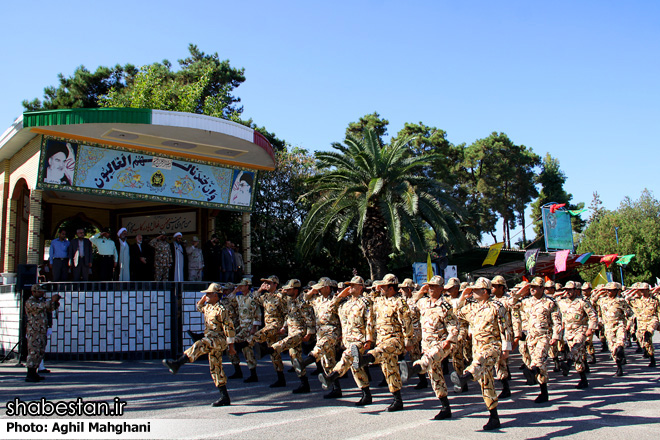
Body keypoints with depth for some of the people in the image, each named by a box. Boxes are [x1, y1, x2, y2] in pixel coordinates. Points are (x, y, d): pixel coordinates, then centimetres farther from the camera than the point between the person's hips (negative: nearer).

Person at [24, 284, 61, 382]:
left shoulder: (41, 301, 17)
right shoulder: (29, 302, -9)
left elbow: (50, 309, 13)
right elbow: (40, 307, -25)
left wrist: (55, 302, -6)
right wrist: (52, 300, -27)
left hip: (42, 332, 9)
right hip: (34, 332, -9)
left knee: (40, 353, 10)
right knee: (33, 352, -10)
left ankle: (34, 373, 18)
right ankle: (29, 376, -7)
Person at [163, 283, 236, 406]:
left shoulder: (221, 309, -12)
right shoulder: (207, 307, 14)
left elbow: (229, 327, -14)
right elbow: (199, 307, 36)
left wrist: (230, 345, -14)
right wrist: (204, 298, 17)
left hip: (219, 339, -9)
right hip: (211, 342, 9)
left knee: (199, 345, -33)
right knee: (215, 369, 8)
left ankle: (177, 364, -47)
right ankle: (224, 397, 12)